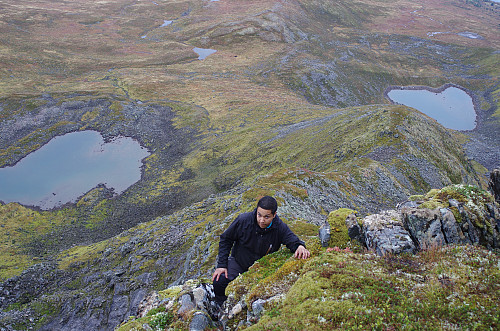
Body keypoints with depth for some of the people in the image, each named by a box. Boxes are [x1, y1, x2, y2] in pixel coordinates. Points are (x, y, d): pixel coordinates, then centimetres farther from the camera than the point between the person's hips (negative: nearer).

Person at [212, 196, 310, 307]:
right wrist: (222, 265, -13)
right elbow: (226, 240, -9)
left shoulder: (280, 228, -19)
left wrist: (300, 246, -44)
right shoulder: (243, 220, -21)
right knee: (219, 282, -22)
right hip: (238, 263, -1)